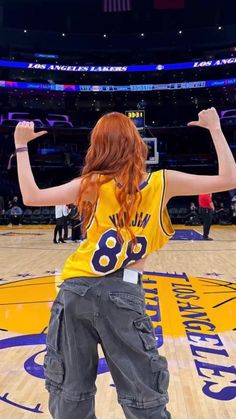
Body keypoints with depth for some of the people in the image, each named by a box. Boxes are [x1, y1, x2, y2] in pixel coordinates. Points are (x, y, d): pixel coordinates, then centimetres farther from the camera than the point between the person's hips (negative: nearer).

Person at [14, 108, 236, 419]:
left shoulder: (91, 184, 1)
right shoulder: (163, 182, 0)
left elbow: (31, 197, 6)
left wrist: (21, 146, 16)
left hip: (76, 291, 2)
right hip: (122, 294, -1)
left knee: (70, 393, 18)